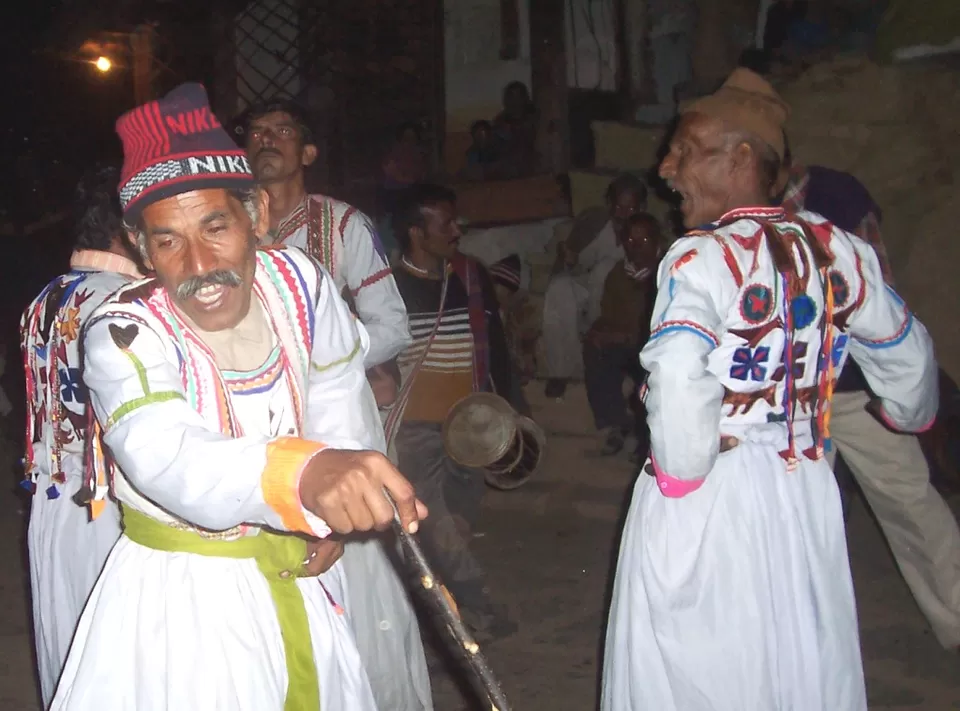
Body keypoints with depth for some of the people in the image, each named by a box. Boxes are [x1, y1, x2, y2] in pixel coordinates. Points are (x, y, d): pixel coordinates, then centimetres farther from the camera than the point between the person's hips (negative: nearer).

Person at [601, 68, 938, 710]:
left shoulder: (705, 256, -14)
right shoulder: (837, 249, 4)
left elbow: (679, 379, -29)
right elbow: (905, 352, 17)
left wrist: (683, 474, -13)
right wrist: (911, 411, 37)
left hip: (709, 492, -5)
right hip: (806, 491, 6)